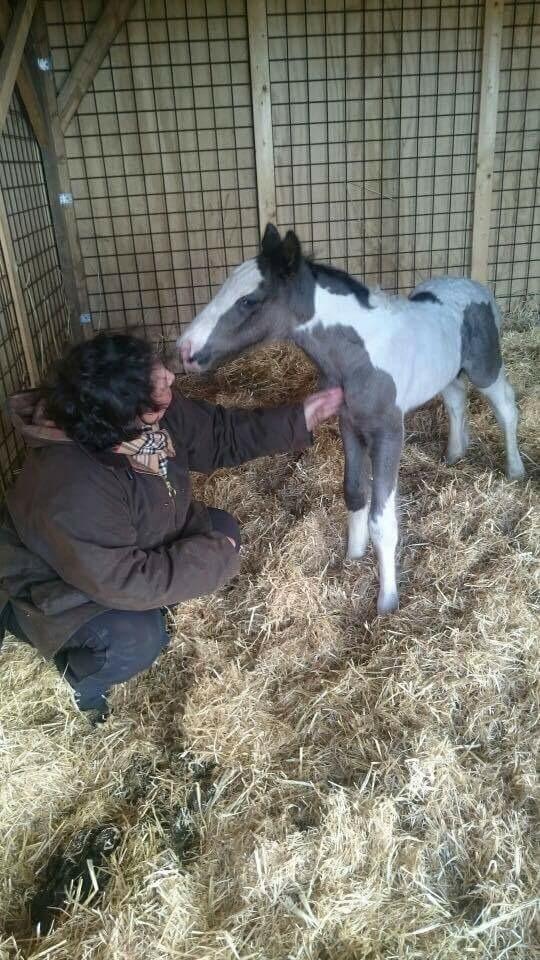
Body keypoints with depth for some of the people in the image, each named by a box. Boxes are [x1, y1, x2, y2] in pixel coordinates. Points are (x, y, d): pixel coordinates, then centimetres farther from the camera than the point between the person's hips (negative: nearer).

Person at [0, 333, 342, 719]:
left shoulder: (160, 414, -20)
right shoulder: (74, 490, -41)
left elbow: (224, 435, -3)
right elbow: (125, 581, -36)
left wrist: (300, 419, -9)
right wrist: (215, 555, -28)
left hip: (131, 547, 8)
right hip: (54, 589, -8)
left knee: (222, 528, -1)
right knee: (137, 640, -33)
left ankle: (149, 611, 14)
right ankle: (79, 671, 2)